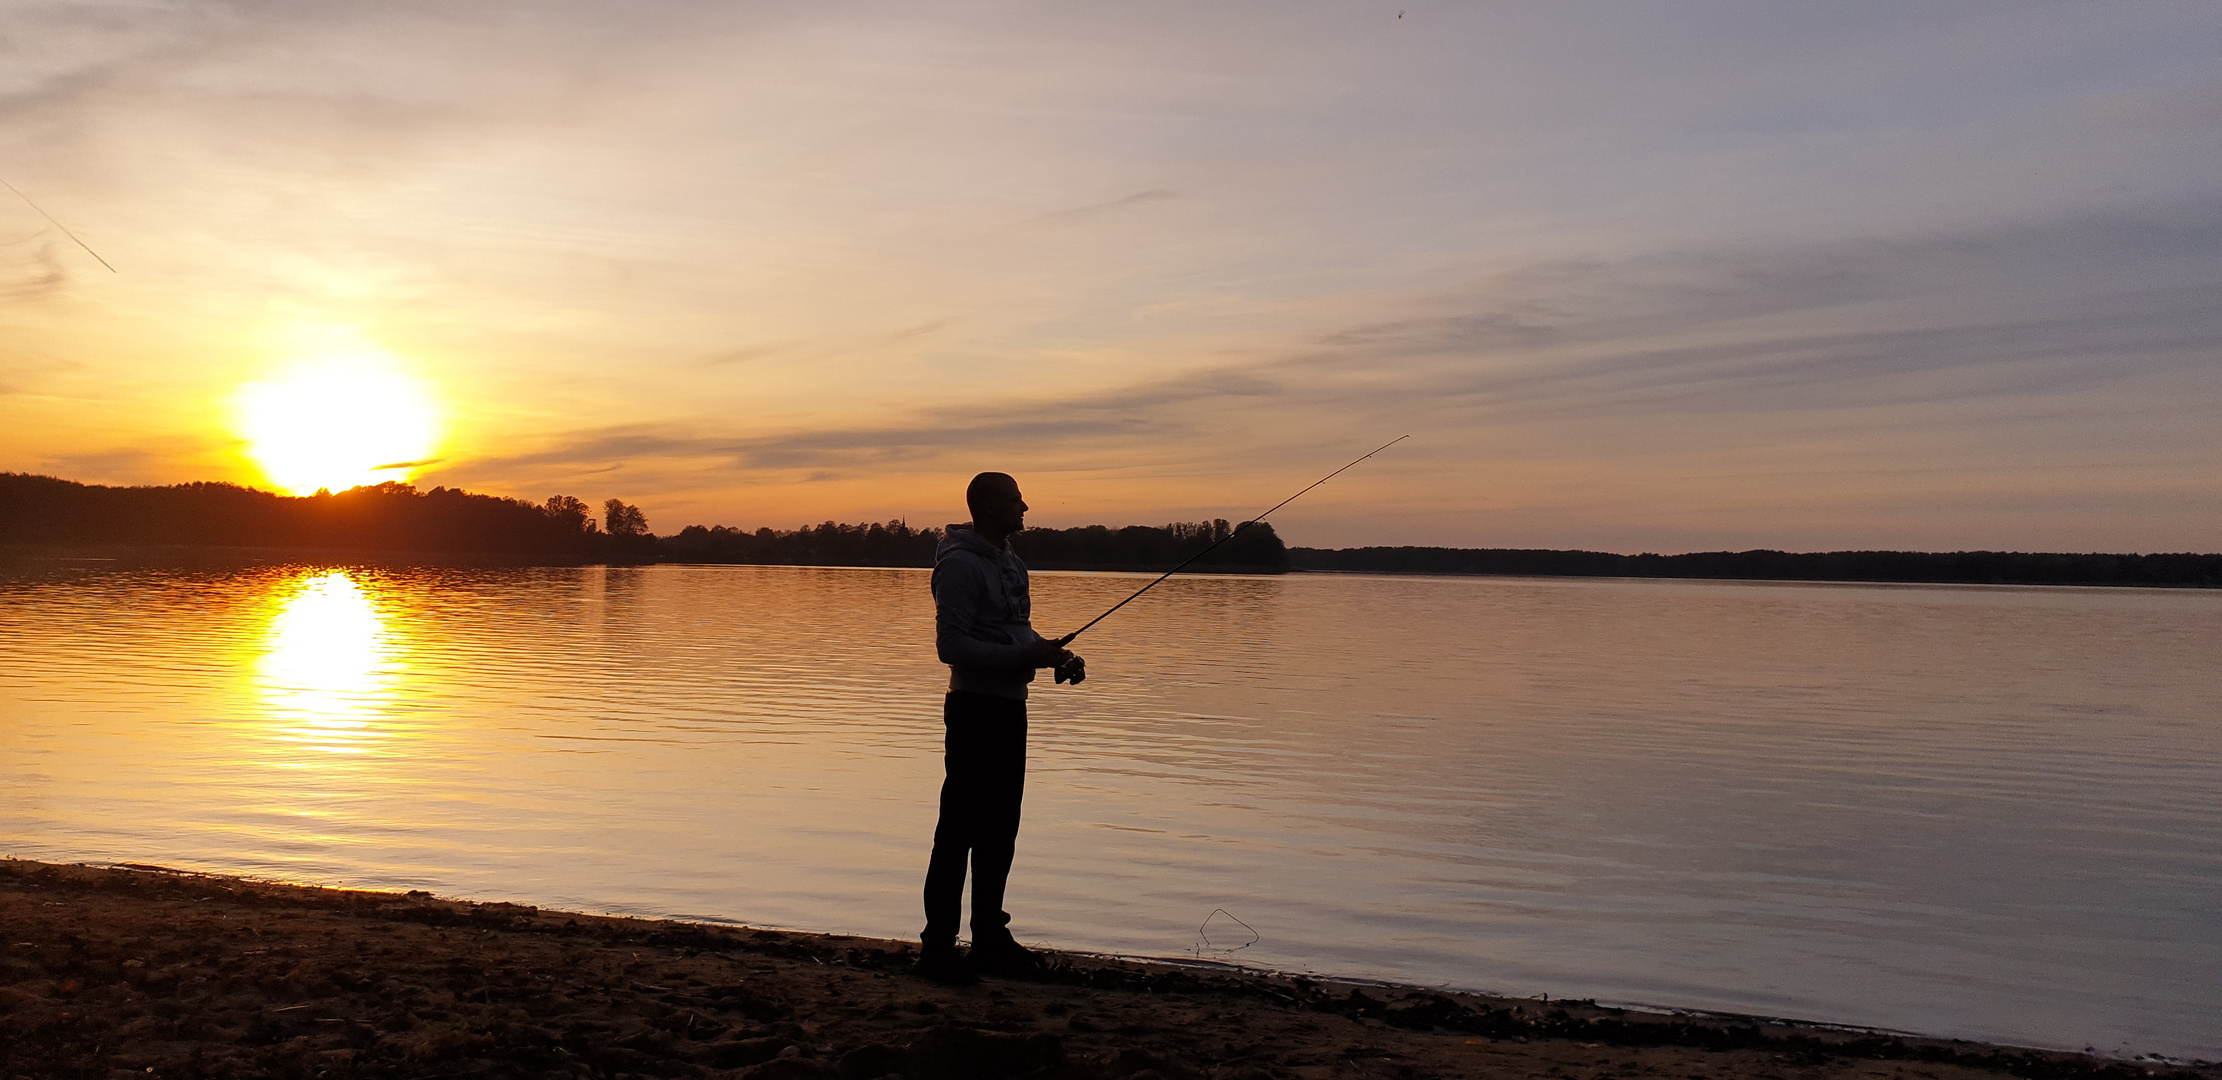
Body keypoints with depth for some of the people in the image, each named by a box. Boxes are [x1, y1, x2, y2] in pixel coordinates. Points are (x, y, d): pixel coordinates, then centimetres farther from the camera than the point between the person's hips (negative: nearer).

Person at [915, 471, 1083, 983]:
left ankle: (991, 939, 23)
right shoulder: (961, 565, -14)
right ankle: (938, 946, 3)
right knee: (960, 830, -5)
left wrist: (1054, 654, 4)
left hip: (1010, 707, 9)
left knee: (1000, 827, 14)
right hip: (976, 707, -9)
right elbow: (952, 646, -20)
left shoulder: (1009, 562, 15)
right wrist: (1025, 655, -23)